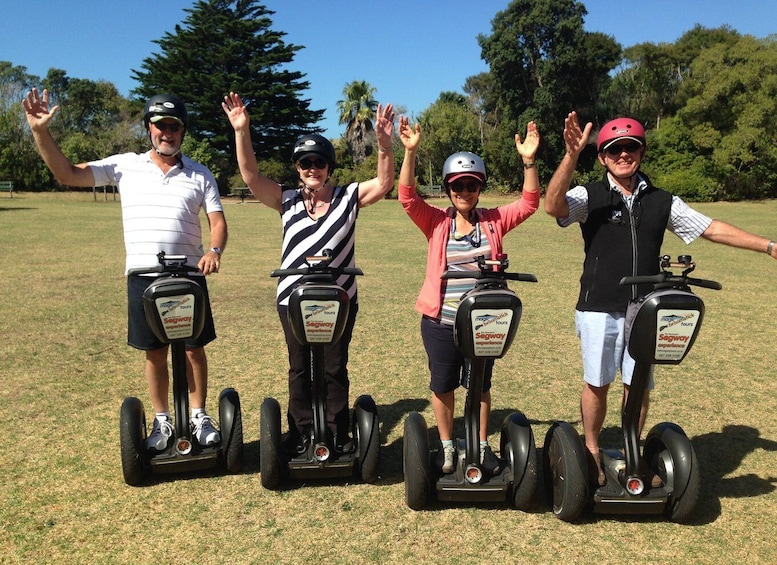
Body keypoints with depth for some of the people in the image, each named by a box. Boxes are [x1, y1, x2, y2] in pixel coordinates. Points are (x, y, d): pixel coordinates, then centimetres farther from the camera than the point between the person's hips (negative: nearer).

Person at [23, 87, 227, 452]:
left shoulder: (199, 174, 6)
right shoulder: (124, 165, 5)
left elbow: (218, 220, 1)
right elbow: (67, 174, 1)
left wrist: (214, 251, -18)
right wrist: (40, 133, -11)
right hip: (143, 275, 1)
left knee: (194, 349, 5)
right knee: (155, 352, 9)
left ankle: (199, 417, 22)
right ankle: (162, 421, 25)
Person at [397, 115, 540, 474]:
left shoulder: (494, 221, 1)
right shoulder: (436, 223, -2)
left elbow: (529, 203, -8)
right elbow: (407, 197, -14)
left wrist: (528, 161, -21)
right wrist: (410, 152, -25)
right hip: (440, 322, 0)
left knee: (481, 385, 16)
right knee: (443, 385, 14)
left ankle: (482, 447, 35)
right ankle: (446, 447, 34)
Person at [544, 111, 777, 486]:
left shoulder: (662, 202, 9)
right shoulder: (590, 197, -3)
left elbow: (712, 229, 12)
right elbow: (553, 206, -23)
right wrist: (571, 156, -33)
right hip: (600, 310, -3)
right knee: (597, 383, 7)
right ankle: (591, 451, 25)